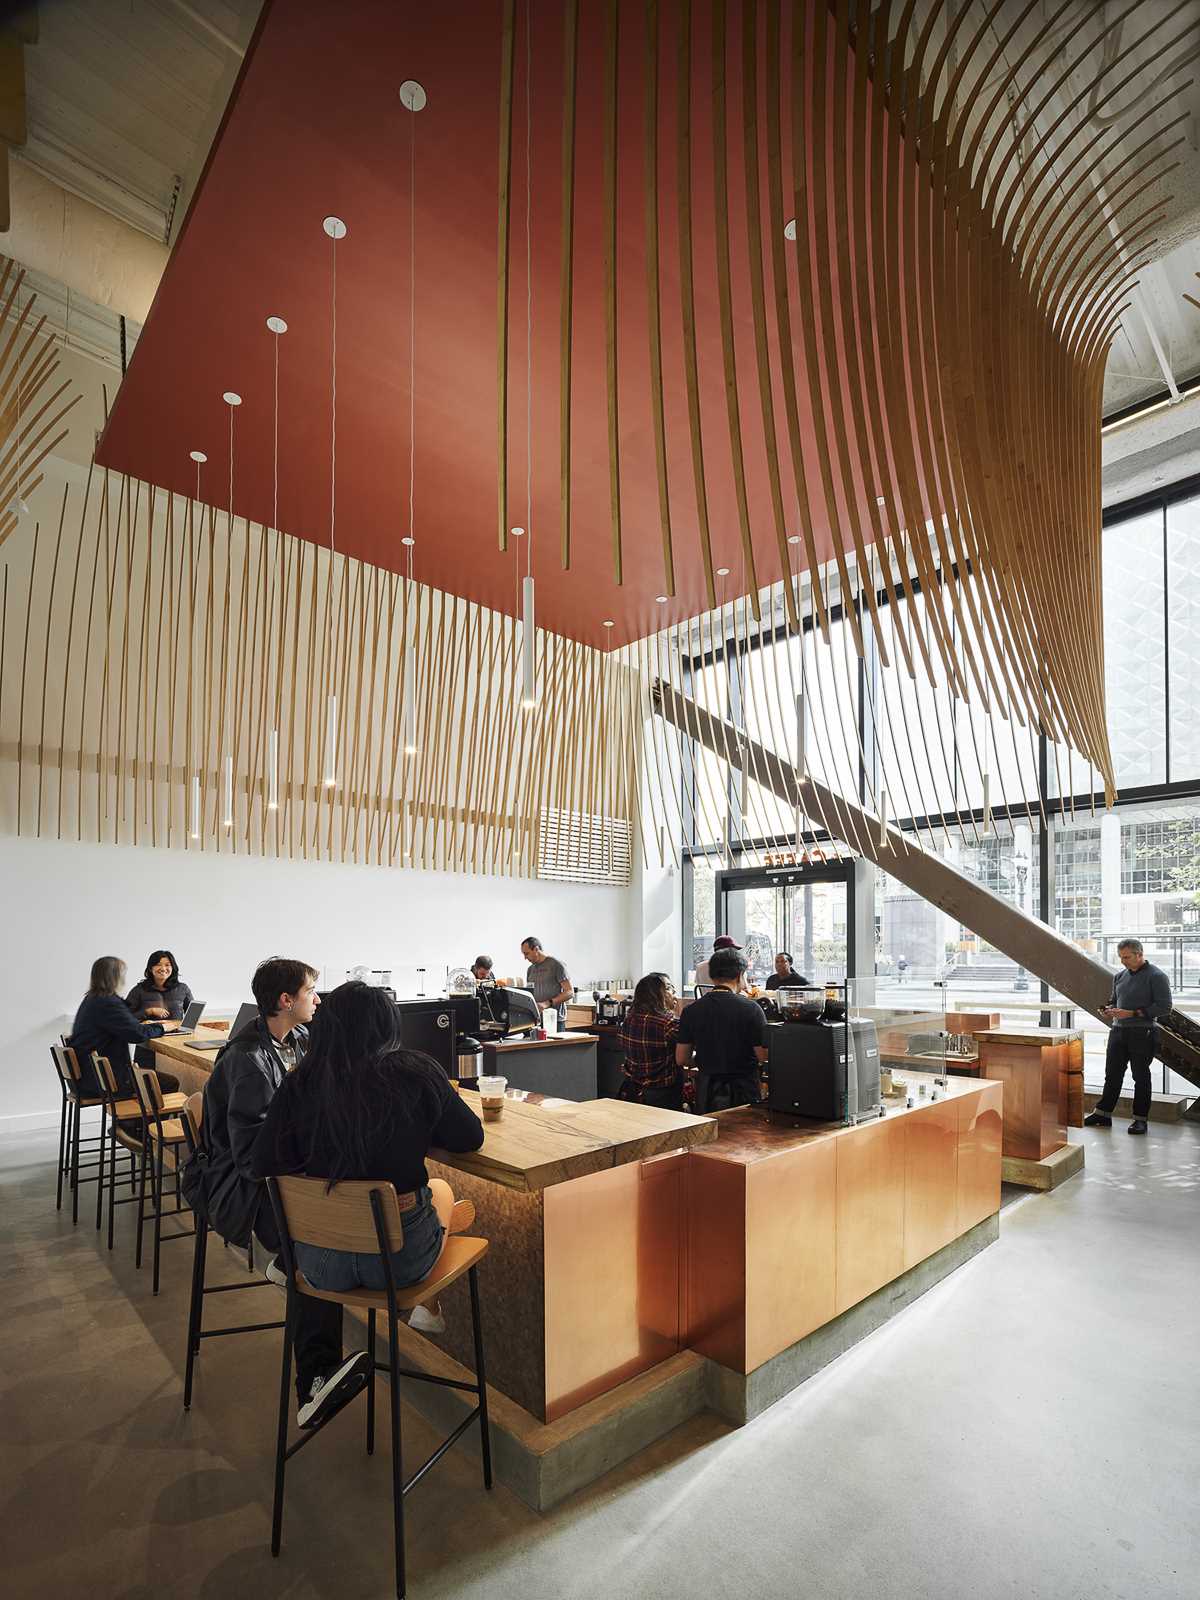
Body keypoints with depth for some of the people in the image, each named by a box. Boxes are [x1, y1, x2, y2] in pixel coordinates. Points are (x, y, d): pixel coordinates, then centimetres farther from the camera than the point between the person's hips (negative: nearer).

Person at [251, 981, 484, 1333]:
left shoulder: (299, 1083, -9)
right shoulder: (418, 1073, -13)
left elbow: (263, 1165, -5)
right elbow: (471, 1137, -2)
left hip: (320, 1265, 2)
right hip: (400, 1260, -2)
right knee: (440, 1188, 32)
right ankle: (429, 1308, 47)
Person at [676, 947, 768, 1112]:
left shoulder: (691, 1010, -4)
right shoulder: (751, 1009, -13)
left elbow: (681, 1059, 2)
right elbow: (764, 1056, -11)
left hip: (706, 1092, 3)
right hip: (743, 1092, -3)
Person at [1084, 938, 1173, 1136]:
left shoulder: (1156, 976, -8)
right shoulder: (1120, 976, 13)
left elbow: (1164, 1006, -13)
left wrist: (1132, 1013, -19)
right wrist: (1108, 1010, 1)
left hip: (1142, 1033, -6)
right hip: (1118, 1031, 6)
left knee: (1141, 1077, 4)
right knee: (1112, 1074, 8)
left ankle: (1140, 1118, 14)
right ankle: (1103, 1113, 14)